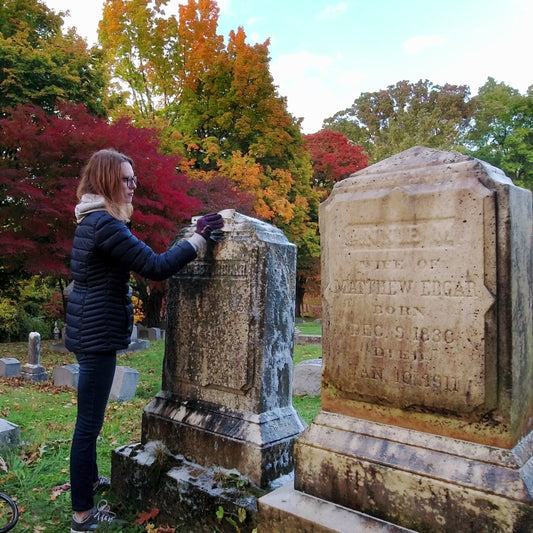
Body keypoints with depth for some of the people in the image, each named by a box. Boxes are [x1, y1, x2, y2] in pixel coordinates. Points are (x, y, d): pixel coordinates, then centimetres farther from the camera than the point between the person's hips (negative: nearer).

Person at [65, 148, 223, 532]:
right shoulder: (105, 224, -21)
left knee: (90, 416, 23)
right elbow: (157, 267, -25)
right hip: (98, 334, -11)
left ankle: (90, 480, 41)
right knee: (89, 421, -1)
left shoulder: (92, 221, 12)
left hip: (90, 330, 11)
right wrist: (200, 236, -18)